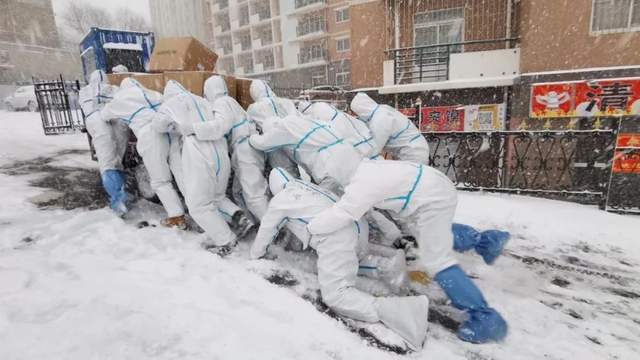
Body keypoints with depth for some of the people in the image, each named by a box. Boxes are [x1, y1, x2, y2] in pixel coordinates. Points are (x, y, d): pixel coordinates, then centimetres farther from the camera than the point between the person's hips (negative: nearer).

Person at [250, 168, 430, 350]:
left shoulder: (279, 200, 9)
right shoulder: (308, 186, 26)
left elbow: (265, 231, 21)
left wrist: (254, 255, 39)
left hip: (335, 238, -8)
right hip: (357, 226, 8)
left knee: (335, 295, -12)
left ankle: (387, 309, -31)